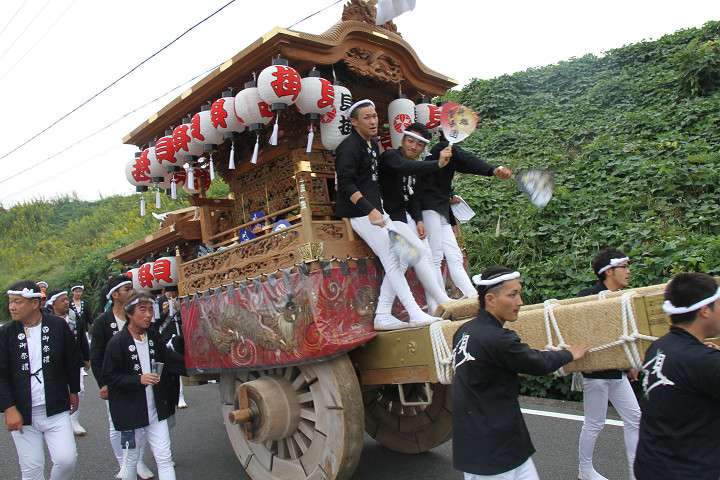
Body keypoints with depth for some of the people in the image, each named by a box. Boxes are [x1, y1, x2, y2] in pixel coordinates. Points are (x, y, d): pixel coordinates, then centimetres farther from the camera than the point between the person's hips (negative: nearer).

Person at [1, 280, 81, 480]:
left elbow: (73, 362, 9)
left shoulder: (58, 326, -2)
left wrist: (73, 392, 15)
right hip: (21, 414, 0)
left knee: (67, 459, -7)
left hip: (56, 411, 0)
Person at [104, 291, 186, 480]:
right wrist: (139, 380, -21)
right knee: (132, 459, 13)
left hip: (156, 409, 4)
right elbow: (110, 376, -10)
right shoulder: (117, 343, -11)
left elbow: (168, 360, 10)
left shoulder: (154, 336, 4)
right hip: (130, 412, -4)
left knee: (164, 458, 3)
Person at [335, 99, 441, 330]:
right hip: (360, 213, -10)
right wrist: (370, 210, -26)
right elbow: (346, 183, -20)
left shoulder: (373, 145, 19)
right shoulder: (349, 147, -10)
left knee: (398, 258, 3)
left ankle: (382, 316, 4)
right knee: (392, 260, -14)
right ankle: (415, 314, -11)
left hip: (377, 210, 10)